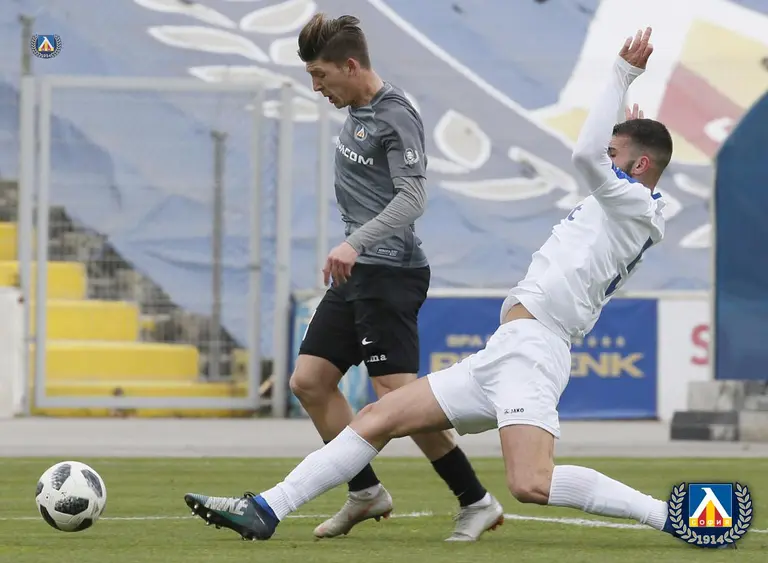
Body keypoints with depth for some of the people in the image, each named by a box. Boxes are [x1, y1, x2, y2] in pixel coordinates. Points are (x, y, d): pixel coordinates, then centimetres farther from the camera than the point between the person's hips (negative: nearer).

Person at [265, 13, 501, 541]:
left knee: (396, 395, -13)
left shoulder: (396, 116, -15)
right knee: (310, 380, 6)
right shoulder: (356, 112, 13)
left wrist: (355, 244, -32)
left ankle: (477, 502, -5)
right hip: (356, 275, 10)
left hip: (390, 273, -10)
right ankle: (366, 492, 16)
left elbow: (412, 199, -22)